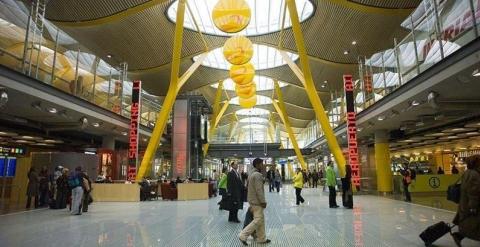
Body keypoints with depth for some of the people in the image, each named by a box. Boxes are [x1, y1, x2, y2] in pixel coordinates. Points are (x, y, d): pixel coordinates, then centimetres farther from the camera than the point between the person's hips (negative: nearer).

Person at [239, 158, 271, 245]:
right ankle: (243, 235, -3)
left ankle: (261, 238, 21)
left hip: (253, 200, 10)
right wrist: (263, 202, -17)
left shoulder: (252, 174, 13)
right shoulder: (258, 175, -20)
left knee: (261, 219, 15)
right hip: (257, 201, -10)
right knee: (258, 220, -5)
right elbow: (259, 190, -23)